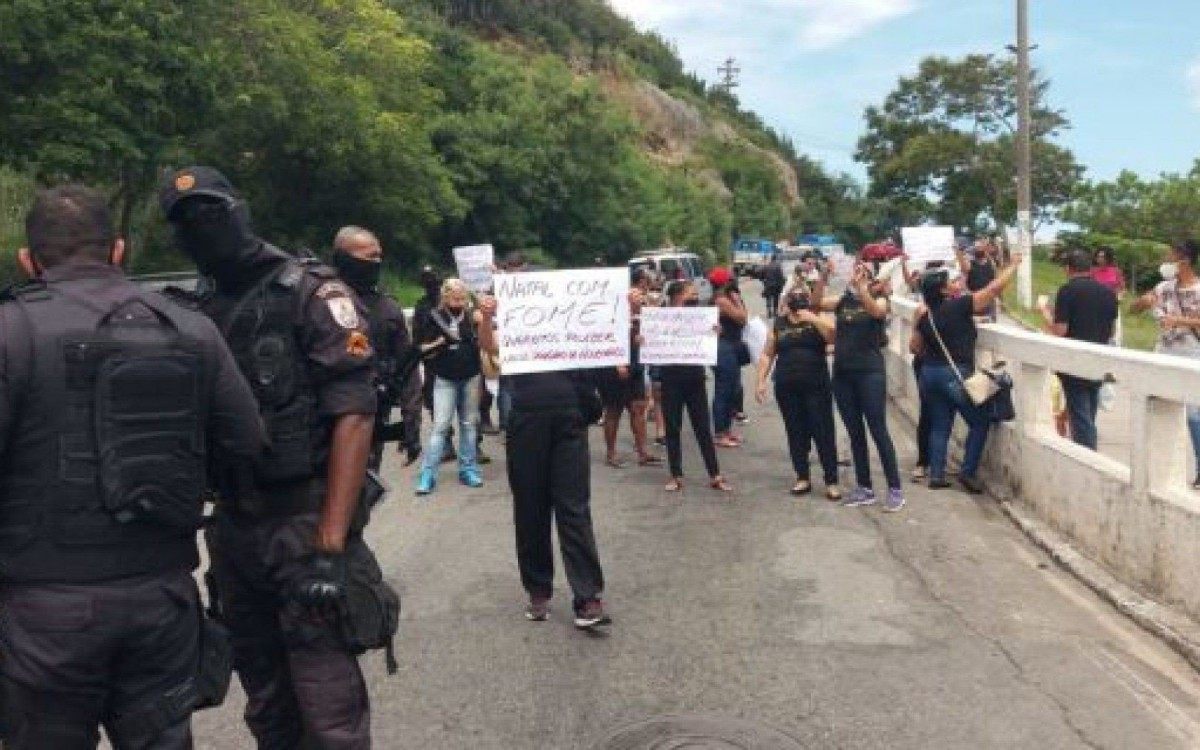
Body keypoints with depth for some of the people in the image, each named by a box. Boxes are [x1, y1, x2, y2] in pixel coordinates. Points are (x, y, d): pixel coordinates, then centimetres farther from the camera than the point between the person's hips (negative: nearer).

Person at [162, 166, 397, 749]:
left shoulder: (310, 292, -6)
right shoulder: (202, 314, 12)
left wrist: (330, 543, -21)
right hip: (233, 526, 6)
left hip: (304, 519, -6)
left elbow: (354, 414, -14)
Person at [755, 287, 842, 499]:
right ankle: (803, 478, 19)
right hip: (786, 388, 3)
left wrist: (812, 318, -18)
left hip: (817, 387, -3)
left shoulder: (818, 321, 3)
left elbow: (834, 334, -16)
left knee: (824, 433, -3)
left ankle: (832, 481, 3)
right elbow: (767, 355, 11)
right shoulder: (778, 324, 9)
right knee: (796, 433, 8)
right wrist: (761, 381, 3)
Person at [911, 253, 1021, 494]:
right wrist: (1013, 265, 1)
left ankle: (936, 475, 10)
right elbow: (995, 288, -11)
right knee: (980, 422, 6)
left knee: (939, 425, 12)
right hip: (955, 374, -6)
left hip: (930, 373, 7)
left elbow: (914, 348, 13)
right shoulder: (959, 306, -11)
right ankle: (968, 472, 2)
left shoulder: (926, 317, 6)